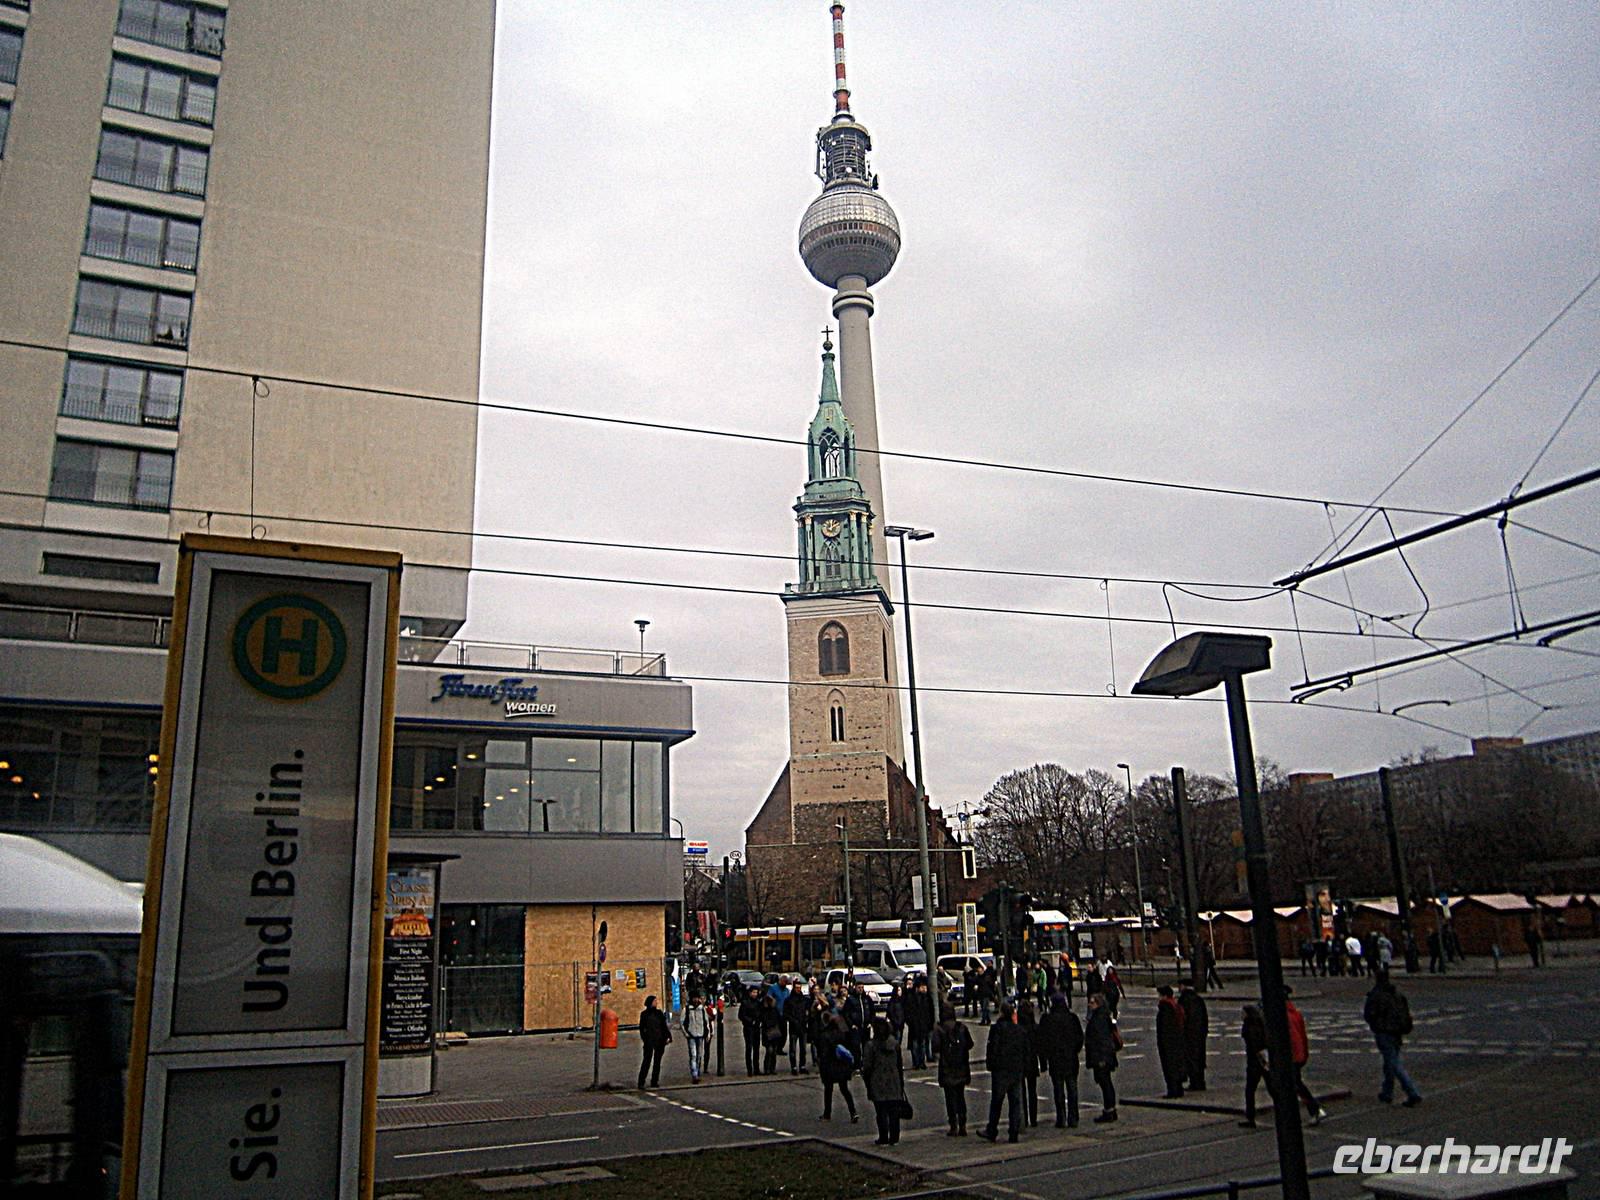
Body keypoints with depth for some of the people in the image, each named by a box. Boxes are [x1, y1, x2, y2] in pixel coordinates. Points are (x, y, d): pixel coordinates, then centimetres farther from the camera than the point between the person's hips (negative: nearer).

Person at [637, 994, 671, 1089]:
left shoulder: (659, 1013, 10)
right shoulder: (644, 1014, 2)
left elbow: (664, 1026, 11)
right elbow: (642, 1028, 2)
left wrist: (667, 1036, 1)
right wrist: (644, 1038, -8)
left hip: (660, 1040, 4)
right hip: (649, 1041, -4)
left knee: (657, 1061, 8)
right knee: (647, 1061, -10)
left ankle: (654, 1081, 15)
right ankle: (641, 1083, -9)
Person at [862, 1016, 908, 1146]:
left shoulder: (870, 1046, -11)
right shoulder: (895, 1043, 3)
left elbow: (867, 1067, -10)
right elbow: (900, 1064, 9)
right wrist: (901, 1082, 16)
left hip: (878, 1084, -4)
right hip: (894, 1082, 4)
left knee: (881, 1113, 4)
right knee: (894, 1112, 9)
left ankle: (883, 1139, 6)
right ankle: (894, 1138, 12)